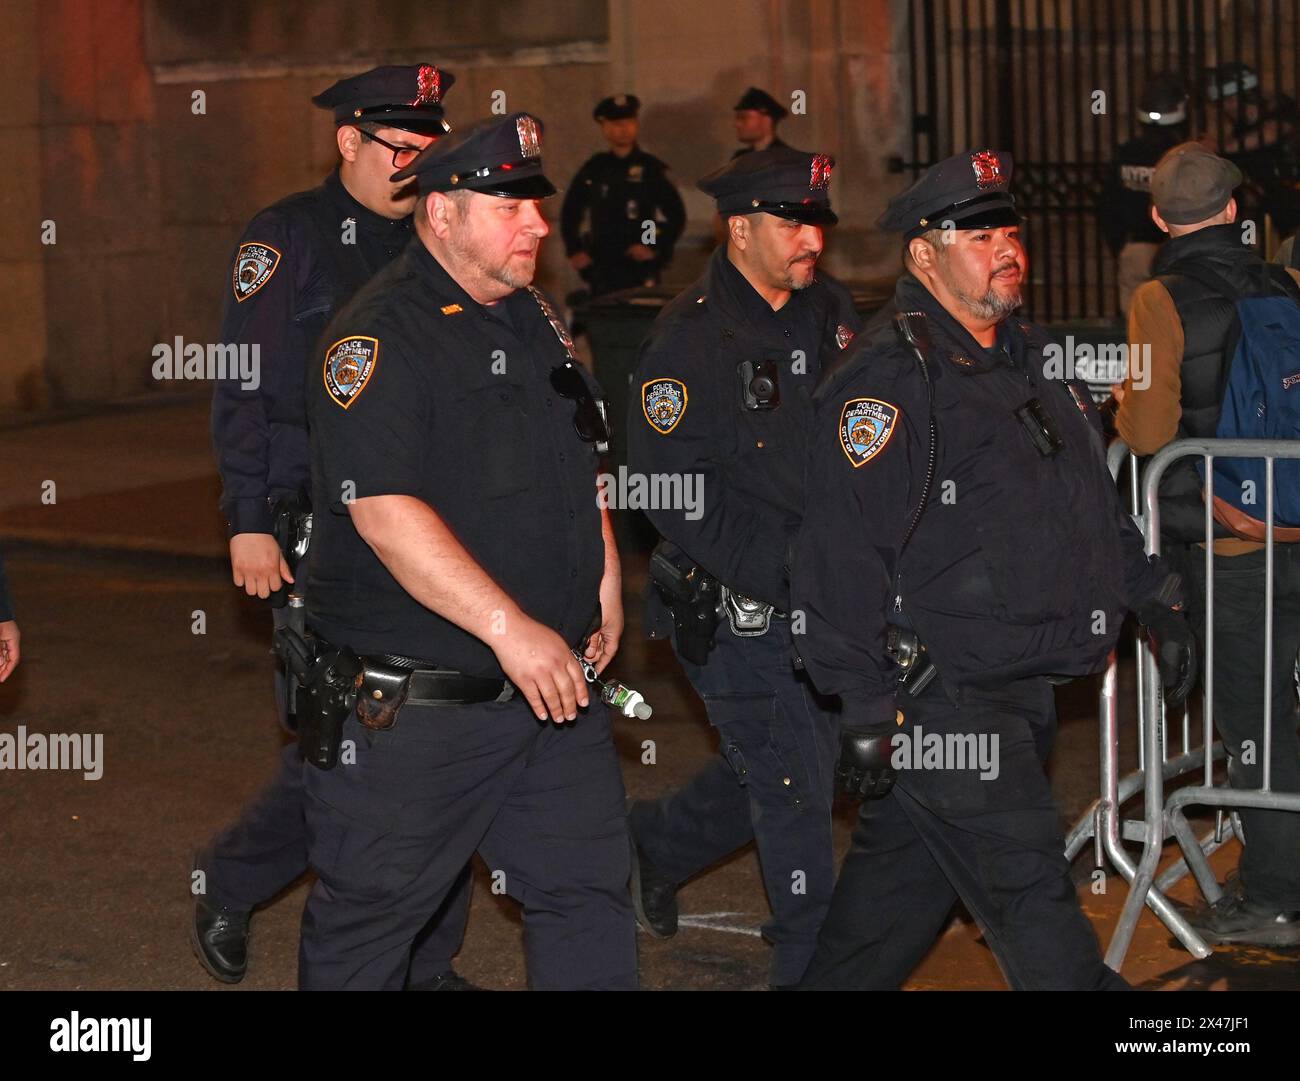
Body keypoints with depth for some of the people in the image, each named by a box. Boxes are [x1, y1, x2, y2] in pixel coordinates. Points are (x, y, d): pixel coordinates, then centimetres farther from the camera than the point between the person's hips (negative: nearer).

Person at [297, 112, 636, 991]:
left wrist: (605, 578, 15)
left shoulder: (536, 319, 12)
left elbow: (582, 462, 26)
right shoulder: (380, 339, -15)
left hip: (553, 686, 8)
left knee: (590, 892, 9)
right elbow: (385, 510, -25)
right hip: (411, 711, -7)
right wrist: (510, 626, -28)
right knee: (370, 917, 5)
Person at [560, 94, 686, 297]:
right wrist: (574, 250, 12)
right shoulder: (594, 168, 9)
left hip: (640, 268, -3)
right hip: (601, 268, 3)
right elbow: (569, 212, 20)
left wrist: (655, 248, -6)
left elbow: (676, 216, 2)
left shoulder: (650, 168, 1)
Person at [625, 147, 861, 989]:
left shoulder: (831, 314, 7)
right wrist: (787, 568, -20)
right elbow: (677, 494, -17)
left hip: (823, 604, 7)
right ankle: (814, 967, 12)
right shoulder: (690, 338, -15)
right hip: (739, 613, -7)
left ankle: (657, 841, 44)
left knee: (769, 771, 19)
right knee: (795, 791, -1)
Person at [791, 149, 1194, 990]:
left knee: (903, 882, 17)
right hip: (938, 708, -8)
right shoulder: (886, 387, -14)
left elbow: (1097, 504, 27)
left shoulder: (1035, 362, 15)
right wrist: (866, 712, -20)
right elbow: (841, 559, -18)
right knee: (1030, 896, -5)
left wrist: (1156, 601, 22)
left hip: (1022, 693, 9)